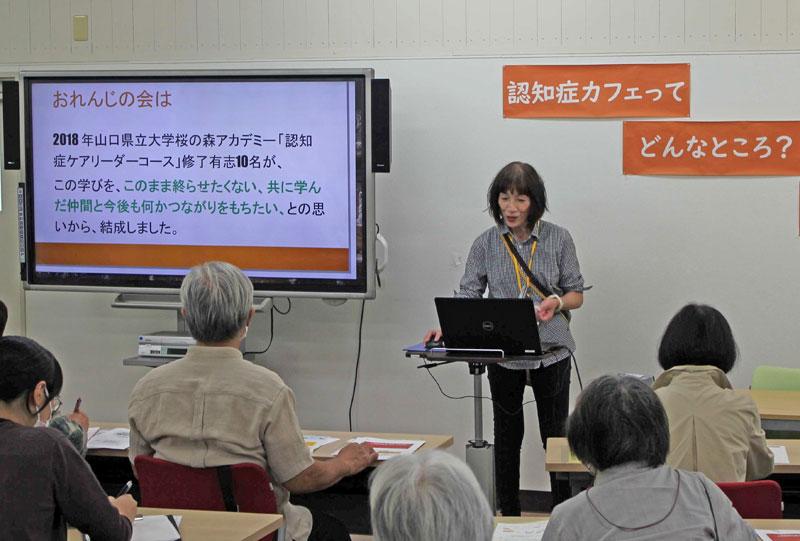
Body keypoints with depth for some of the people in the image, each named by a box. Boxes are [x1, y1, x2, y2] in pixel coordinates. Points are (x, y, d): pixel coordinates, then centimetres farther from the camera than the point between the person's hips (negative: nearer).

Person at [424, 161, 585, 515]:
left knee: (555, 434, 8)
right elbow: (468, 296, -4)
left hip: (551, 352, -1)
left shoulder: (558, 239, -3)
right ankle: (508, 515, 24)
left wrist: (557, 302, -20)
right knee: (507, 436, 13)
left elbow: (576, 294, 2)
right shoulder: (486, 244, -1)